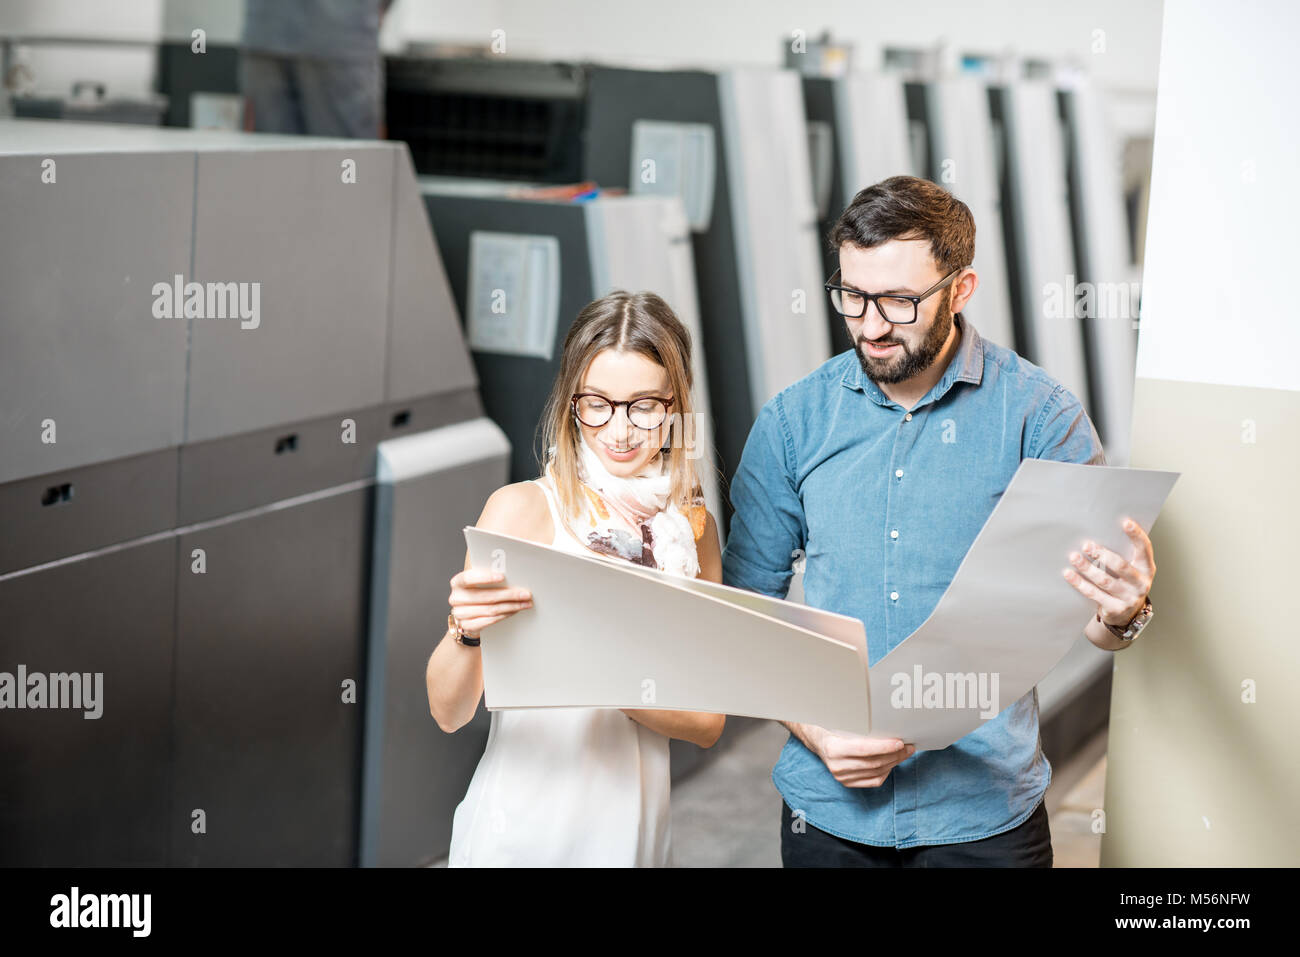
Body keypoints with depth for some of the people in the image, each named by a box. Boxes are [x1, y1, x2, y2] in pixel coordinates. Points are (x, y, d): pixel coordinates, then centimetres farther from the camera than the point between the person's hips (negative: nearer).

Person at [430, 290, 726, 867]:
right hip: (523, 833, -4)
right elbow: (448, 711, -14)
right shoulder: (522, 508, -11)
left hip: (636, 832, 4)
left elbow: (707, 723, -2)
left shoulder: (695, 527, 2)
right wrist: (466, 629, -34)